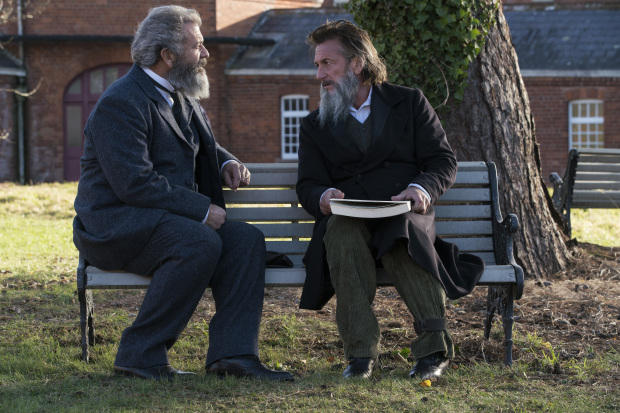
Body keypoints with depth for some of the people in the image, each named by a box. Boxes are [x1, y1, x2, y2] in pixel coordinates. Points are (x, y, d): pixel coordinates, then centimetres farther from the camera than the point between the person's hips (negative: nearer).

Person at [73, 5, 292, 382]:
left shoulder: (182, 97, 15)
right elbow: (134, 183, -24)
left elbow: (206, 148, 33)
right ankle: (141, 354, -24)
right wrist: (202, 209, -22)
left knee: (248, 240, -12)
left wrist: (227, 162, 8)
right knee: (201, 243, -33)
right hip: (114, 226, -9)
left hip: (171, 220, 9)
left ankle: (233, 352, -18)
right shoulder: (121, 103, -15)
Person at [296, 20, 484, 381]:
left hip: (406, 213, -1)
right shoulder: (315, 125, 21)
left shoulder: (409, 103, 14)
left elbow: (445, 161, 7)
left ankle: (433, 344, -42)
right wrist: (323, 196, -13)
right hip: (347, 217, 1)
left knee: (402, 230, -38)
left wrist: (422, 188, -16)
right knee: (342, 231, -36)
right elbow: (308, 185, 12)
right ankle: (361, 352, -41)